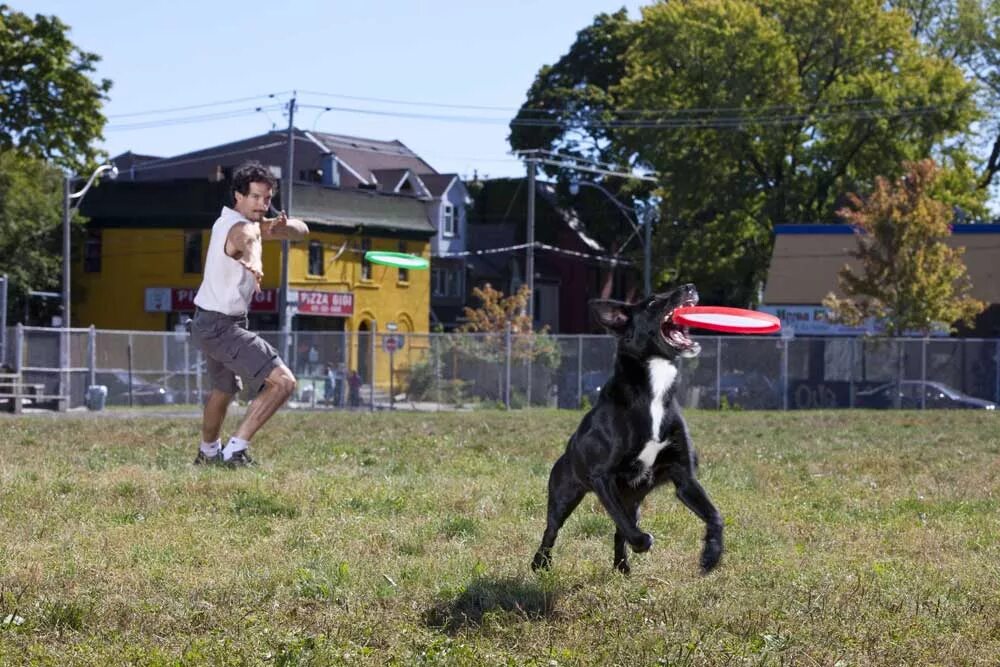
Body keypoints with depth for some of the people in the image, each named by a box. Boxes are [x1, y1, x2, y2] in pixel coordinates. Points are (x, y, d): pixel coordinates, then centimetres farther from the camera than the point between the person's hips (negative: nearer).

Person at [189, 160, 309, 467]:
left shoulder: (254, 223, 9)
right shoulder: (242, 228, -22)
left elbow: (301, 231, 8)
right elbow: (248, 241, -48)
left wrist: (284, 225, -18)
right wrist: (254, 263, -73)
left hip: (208, 324, 11)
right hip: (223, 327, -11)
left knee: (224, 390, 31)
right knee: (283, 382, -19)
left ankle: (208, 452, 51)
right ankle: (236, 449, -18)